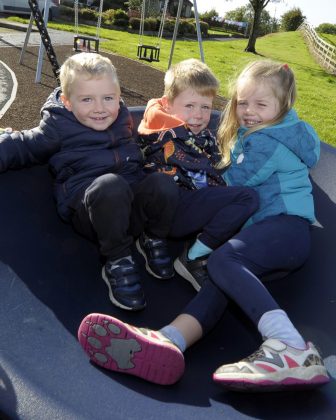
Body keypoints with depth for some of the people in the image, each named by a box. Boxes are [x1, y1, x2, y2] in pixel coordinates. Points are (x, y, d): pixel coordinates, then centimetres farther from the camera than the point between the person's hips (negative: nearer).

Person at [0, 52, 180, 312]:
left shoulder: (123, 118, 18)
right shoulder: (59, 127, 5)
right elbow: (23, 146, 9)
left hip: (133, 205, 5)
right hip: (89, 209, -4)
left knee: (162, 183, -26)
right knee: (110, 184, -38)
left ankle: (155, 241, 0)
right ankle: (117, 261, -20)